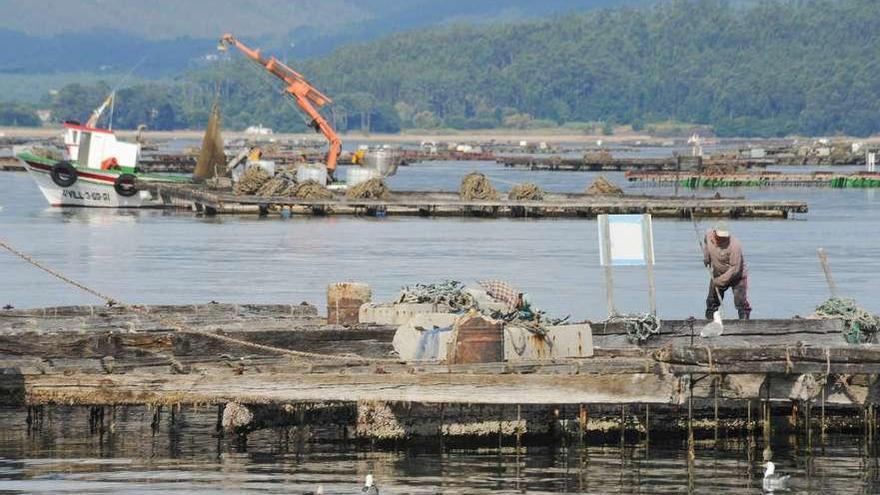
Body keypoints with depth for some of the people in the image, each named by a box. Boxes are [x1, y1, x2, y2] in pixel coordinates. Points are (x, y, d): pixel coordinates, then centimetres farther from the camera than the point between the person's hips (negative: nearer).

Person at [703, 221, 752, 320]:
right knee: (712, 301, 10)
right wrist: (706, 257, 4)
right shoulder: (709, 235, -15)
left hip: (737, 277, -6)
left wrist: (720, 281, -28)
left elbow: (735, 269, -30)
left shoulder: (734, 246, -34)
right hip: (718, 275, 6)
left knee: (741, 302, -13)